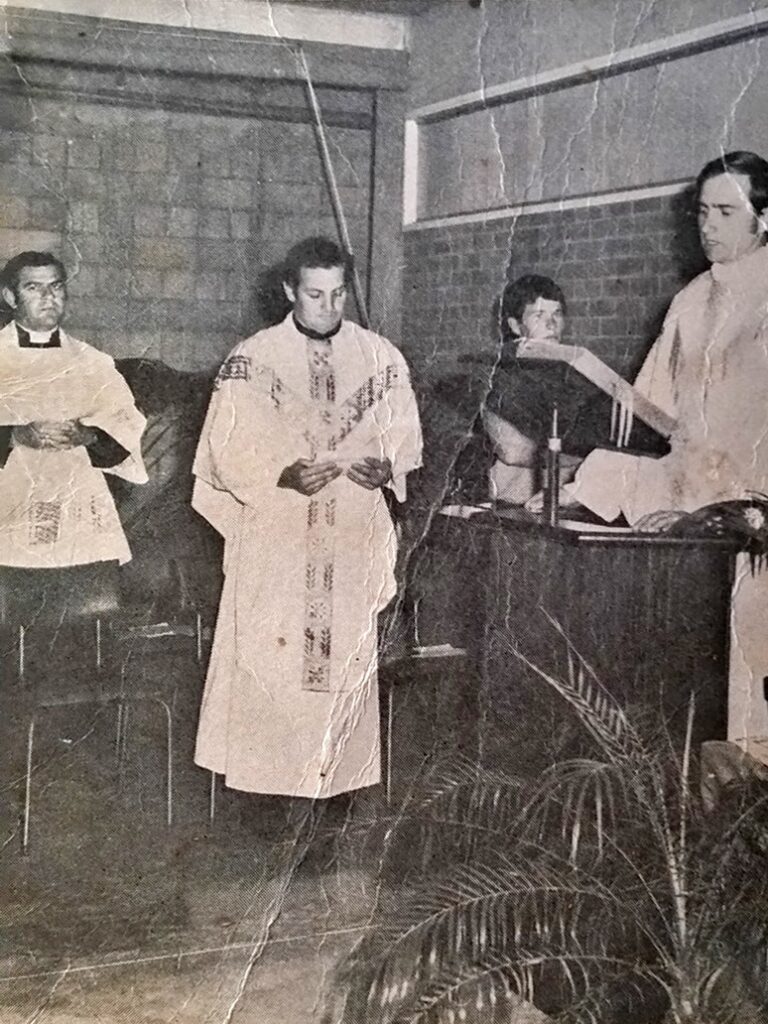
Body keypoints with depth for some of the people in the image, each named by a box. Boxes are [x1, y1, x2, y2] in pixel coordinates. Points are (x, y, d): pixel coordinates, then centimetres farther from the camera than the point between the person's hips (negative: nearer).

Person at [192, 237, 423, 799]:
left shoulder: (382, 357, 4)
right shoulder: (252, 359, -2)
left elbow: (406, 435, 10)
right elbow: (227, 448, -3)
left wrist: (386, 466, -11)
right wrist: (284, 474, -19)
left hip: (354, 537, 2)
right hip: (273, 537, -2)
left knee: (347, 656, 6)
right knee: (268, 655, -1)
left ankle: (339, 777, 18)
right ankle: (263, 780, 11)